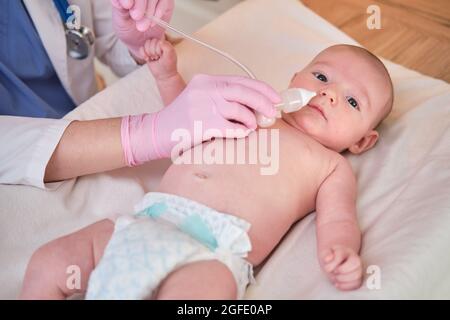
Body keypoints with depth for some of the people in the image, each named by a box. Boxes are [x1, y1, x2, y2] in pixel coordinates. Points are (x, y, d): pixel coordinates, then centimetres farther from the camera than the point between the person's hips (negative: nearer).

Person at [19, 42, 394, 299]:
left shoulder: (332, 166, 15)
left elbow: (337, 222, 2)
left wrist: (342, 252, -21)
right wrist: (168, 73, 26)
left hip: (215, 251, -5)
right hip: (142, 225, 6)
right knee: (47, 265, -3)